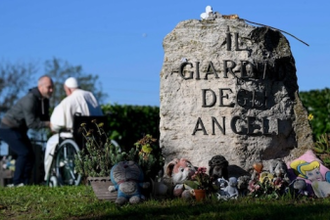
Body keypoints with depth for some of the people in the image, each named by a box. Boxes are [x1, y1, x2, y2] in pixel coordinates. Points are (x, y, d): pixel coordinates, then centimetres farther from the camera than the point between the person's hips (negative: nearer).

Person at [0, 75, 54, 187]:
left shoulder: (45, 100, 2)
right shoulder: (30, 100, -27)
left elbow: (44, 118, 3)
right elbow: (31, 123, -30)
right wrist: (49, 124, -32)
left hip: (19, 130, 10)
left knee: (30, 156, 2)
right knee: (24, 153, -19)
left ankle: (24, 183, 5)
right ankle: (16, 183, -13)